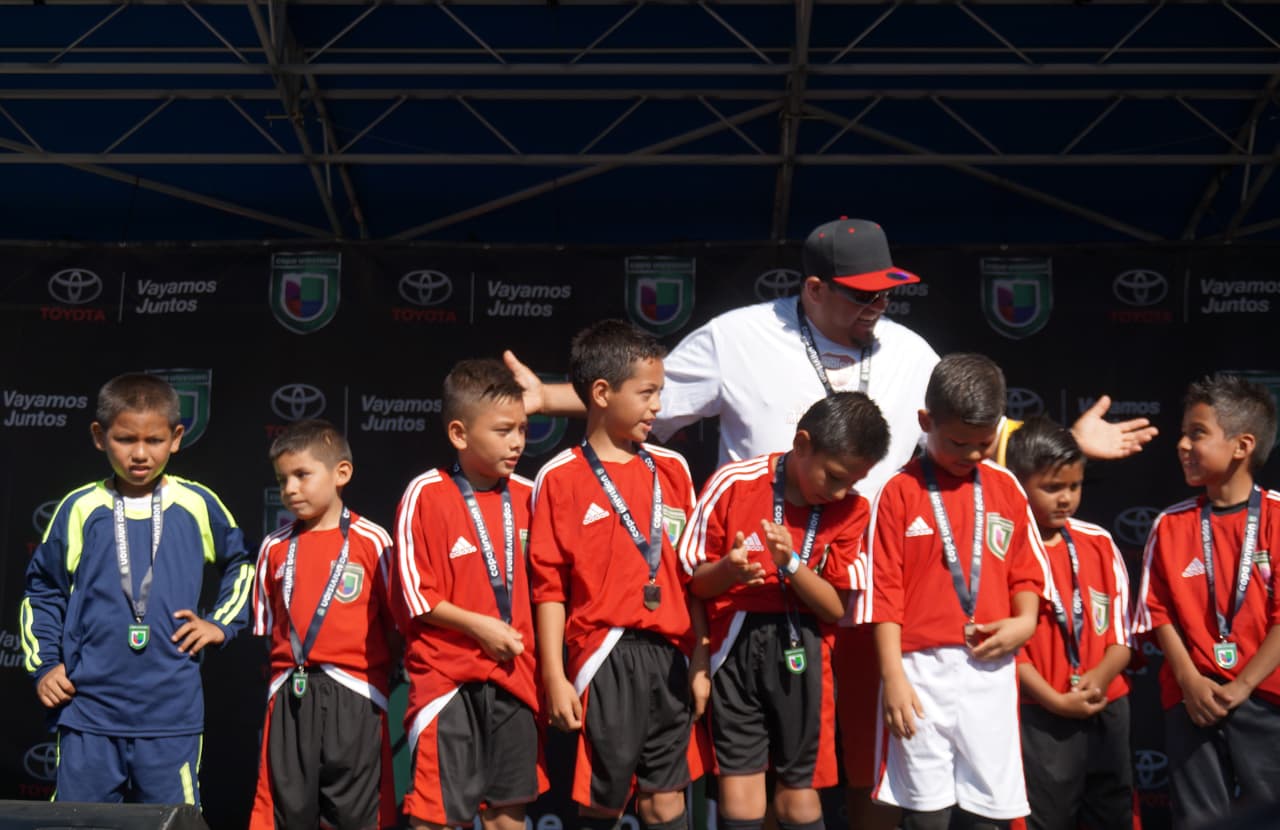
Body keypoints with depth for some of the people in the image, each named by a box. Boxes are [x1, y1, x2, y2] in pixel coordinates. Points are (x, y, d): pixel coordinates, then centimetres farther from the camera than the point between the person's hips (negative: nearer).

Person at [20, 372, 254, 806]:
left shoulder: (197, 505, 1)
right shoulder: (80, 508, 0)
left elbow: (241, 565, 18)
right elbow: (42, 590, 11)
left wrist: (221, 623, 7)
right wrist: (43, 664, 4)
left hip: (172, 716, 0)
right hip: (88, 709, 1)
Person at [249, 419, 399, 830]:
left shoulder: (372, 541, -3)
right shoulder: (275, 547, 9)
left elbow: (397, 618, -1)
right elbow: (265, 626, 14)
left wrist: (390, 674, -4)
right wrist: (279, 674, 6)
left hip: (354, 697, -3)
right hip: (290, 698, 4)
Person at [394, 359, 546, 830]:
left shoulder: (527, 495, 5)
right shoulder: (426, 496, -9)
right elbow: (415, 595, -8)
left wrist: (533, 657, 6)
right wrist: (480, 626, -14)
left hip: (512, 677, 5)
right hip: (447, 678, -4)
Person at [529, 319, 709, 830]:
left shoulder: (671, 469, 9)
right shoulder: (561, 478, -4)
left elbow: (690, 573, 11)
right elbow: (549, 585, -4)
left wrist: (699, 662, 9)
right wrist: (555, 677, -7)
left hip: (669, 658, 4)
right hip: (604, 658, -4)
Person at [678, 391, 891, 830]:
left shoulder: (851, 509, 0)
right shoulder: (733, 484, -7)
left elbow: (836, 608, -2)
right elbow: (695, 581, -1)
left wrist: (791, 564, -18)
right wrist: (727, 570, -23)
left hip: (803, 650, 2)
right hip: (736, 645, -1)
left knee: (799, 783, 5)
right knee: (740, 777, -5)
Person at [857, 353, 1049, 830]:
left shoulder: (1006, 489, 8)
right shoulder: (900, 492, -3)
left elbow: (1026, 570, 14)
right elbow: (884, 592, -5)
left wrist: (1025, 621, -6)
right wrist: (893, 676, -10)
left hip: (991, 671, 3)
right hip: (923, 670, -3)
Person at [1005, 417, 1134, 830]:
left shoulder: (1099, 543, 6)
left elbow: (1122, 630, 7)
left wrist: (1101, 675, -11)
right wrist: (1054, 700, -15)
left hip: (1108, 710, 5)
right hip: (1040, 716, -5)